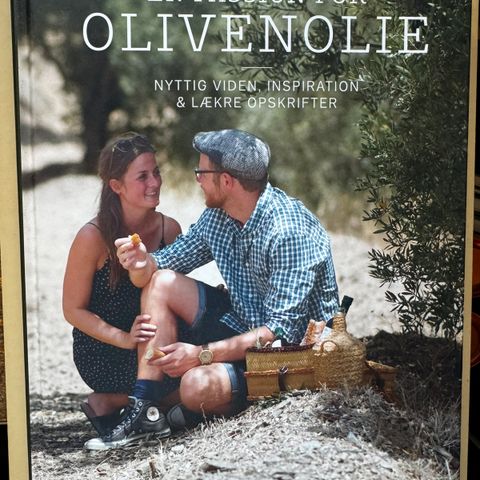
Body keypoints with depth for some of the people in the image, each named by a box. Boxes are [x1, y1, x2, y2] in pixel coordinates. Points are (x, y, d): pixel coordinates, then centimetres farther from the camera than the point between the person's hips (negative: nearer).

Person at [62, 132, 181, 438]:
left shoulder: (169, 229, -1)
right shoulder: (94, 237, -16)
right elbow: (74, 310, -10)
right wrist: (125, 339, -24)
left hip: (152, 347, 6)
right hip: (102, 353, -6)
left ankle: (113, 401, 1)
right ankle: (105, 404, 0)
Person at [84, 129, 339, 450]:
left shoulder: (290, 233, -27)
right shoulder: (217, 218, -1)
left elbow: (283, 330, -29)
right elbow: (164, 264, 8)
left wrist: (201, 354, -28)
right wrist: (142, 264, -17)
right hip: (241, 323, 8)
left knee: (197, 385, -32)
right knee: (161, 283, -4)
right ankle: (141, 414, -6)